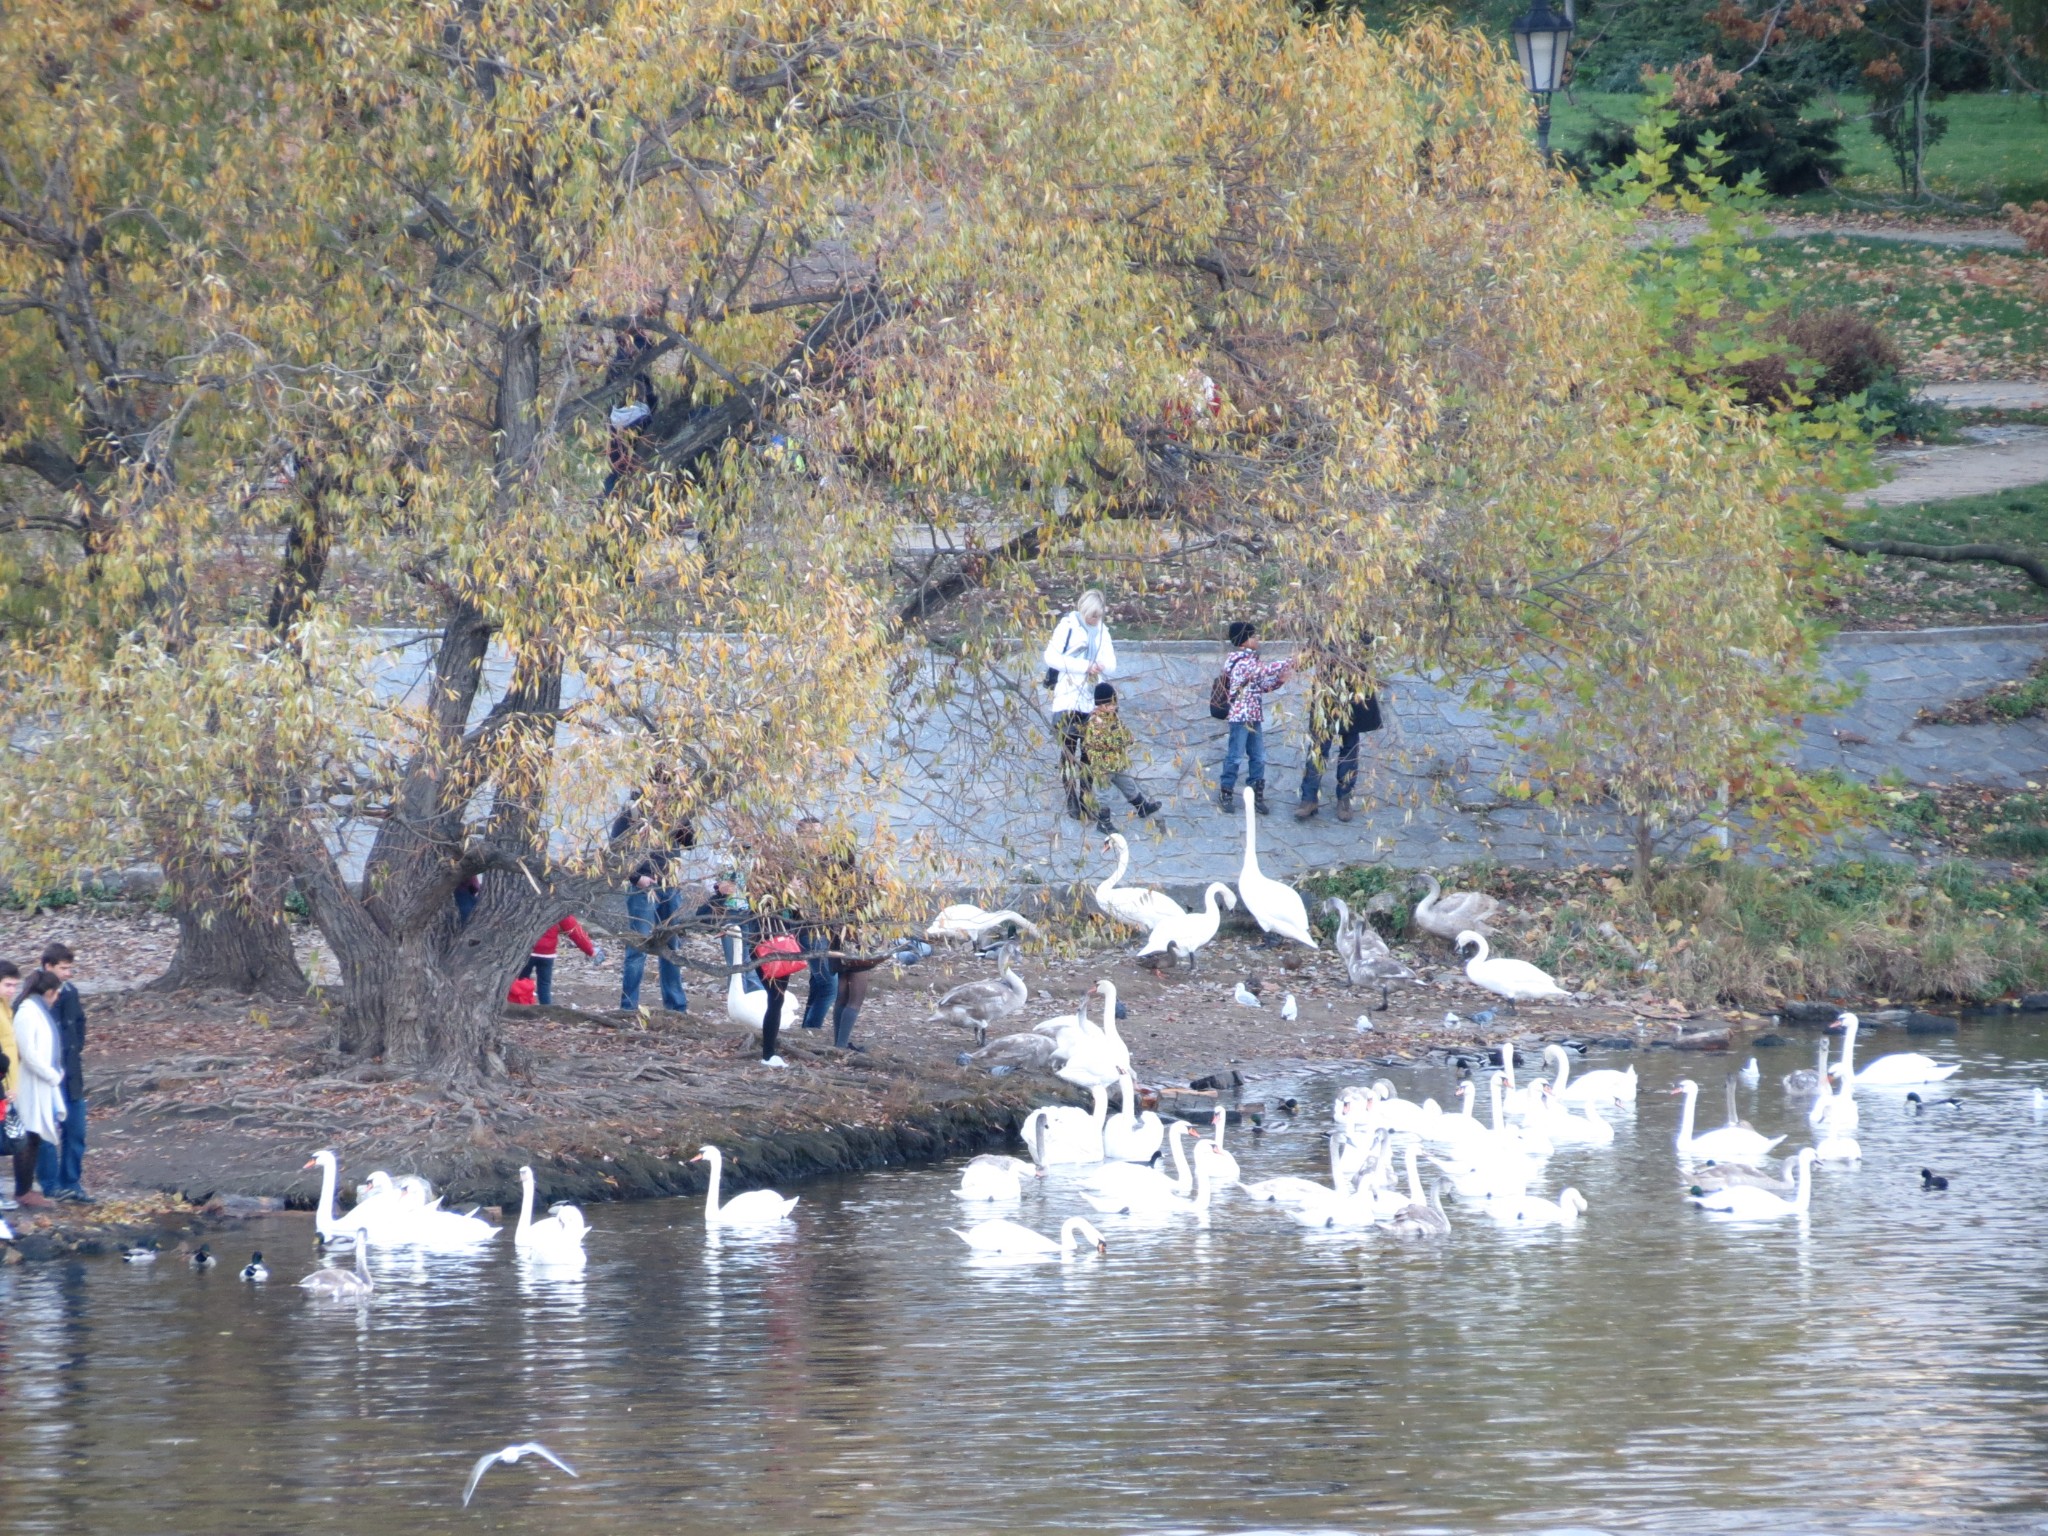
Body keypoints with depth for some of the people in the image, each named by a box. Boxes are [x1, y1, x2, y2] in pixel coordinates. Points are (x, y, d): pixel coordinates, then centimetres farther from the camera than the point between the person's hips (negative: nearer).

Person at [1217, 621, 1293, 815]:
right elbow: (1265, 670, -28)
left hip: (1254, 717, 9)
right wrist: (1288, 664, -21)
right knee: (1235, 756, -2)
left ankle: (1257, 795, 14)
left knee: (1258, 757, 9)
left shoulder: (1250, 662, 15)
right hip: (1241, 717, -9)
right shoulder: (1243, 663, -16)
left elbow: (1262, 686, 18)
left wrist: (1280, 679, 2)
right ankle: (1226, 794, 5)